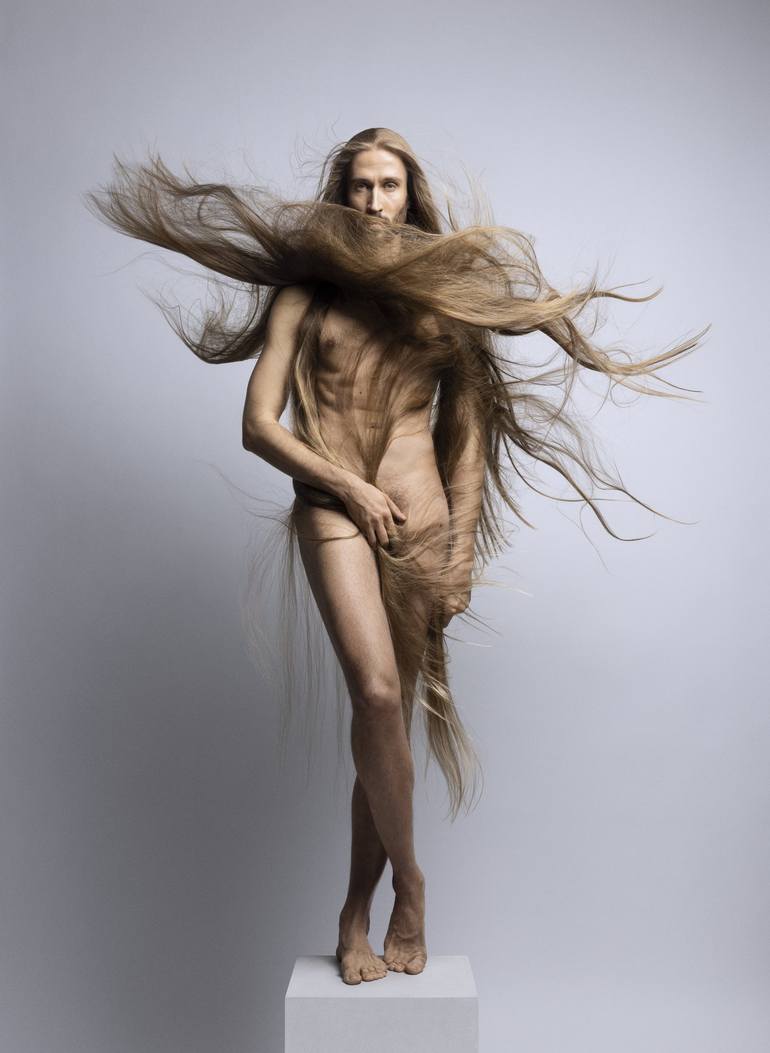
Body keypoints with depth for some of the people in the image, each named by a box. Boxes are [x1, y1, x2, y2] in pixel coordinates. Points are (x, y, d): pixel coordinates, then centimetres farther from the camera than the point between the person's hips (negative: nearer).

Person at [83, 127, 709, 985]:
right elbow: (259, 425, 5)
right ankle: (407, 880, 0)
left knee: (392, 710, 1)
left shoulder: (442, 300, 16)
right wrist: (351, 486, -7)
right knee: (377, 694, -22)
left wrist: (464, 553, 4)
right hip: (334, 510, -1)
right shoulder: (305, 295, 12)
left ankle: (356, 914, 15)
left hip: (423, 517, 2)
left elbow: (470, 434, 13)